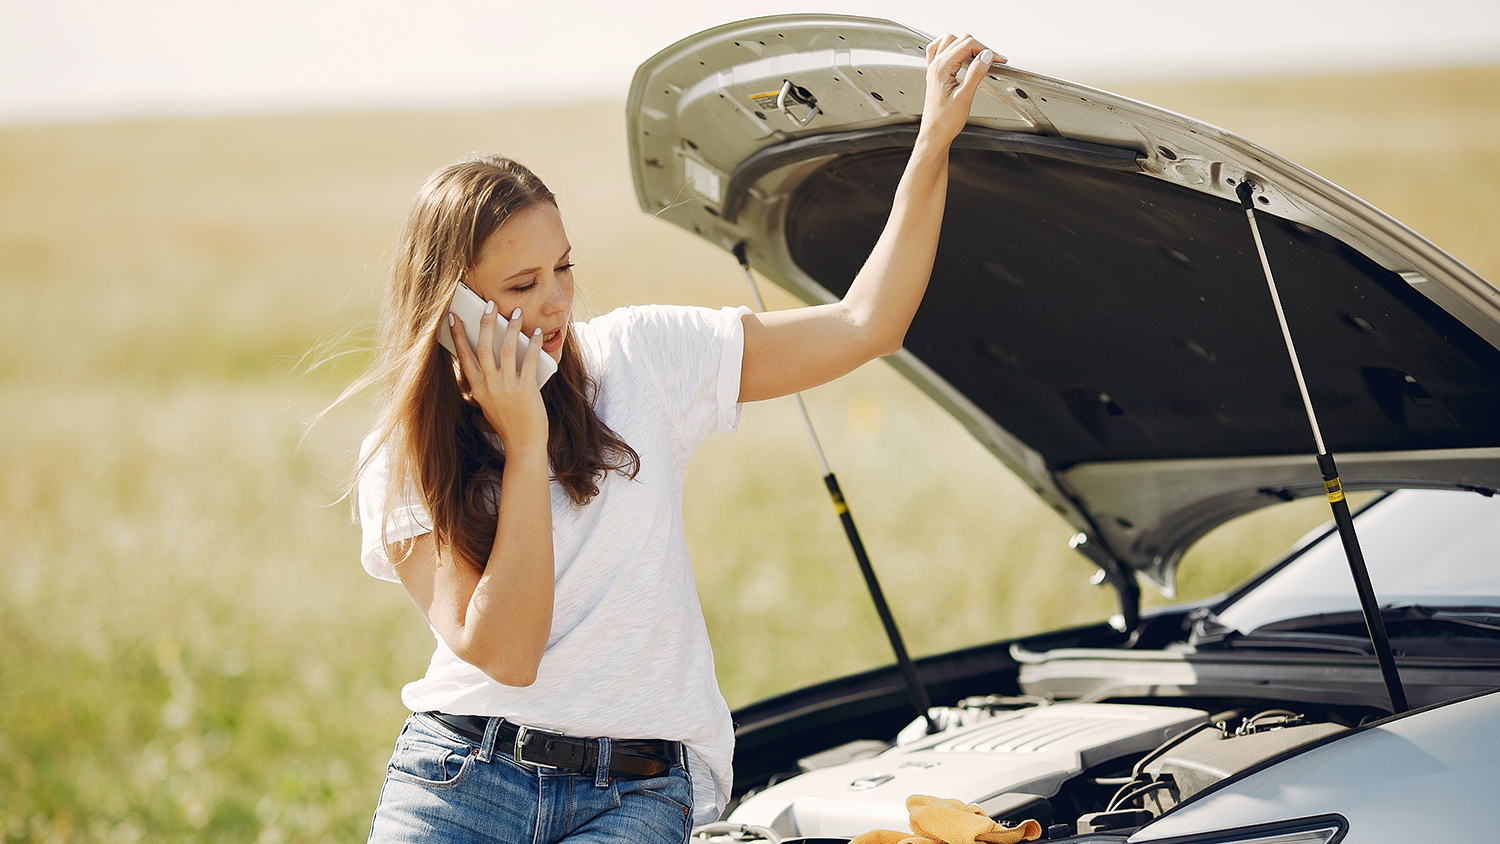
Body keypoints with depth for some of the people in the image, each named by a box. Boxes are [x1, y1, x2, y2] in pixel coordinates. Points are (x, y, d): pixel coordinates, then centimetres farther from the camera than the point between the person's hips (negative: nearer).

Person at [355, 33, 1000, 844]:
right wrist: (526, 444, -12)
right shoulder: (400, 463, 2)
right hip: (460, 774, -1)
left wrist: (935, 140, 1)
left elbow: (865, 324, 5)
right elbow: (501, 652, -11)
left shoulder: (636, 359, 6)